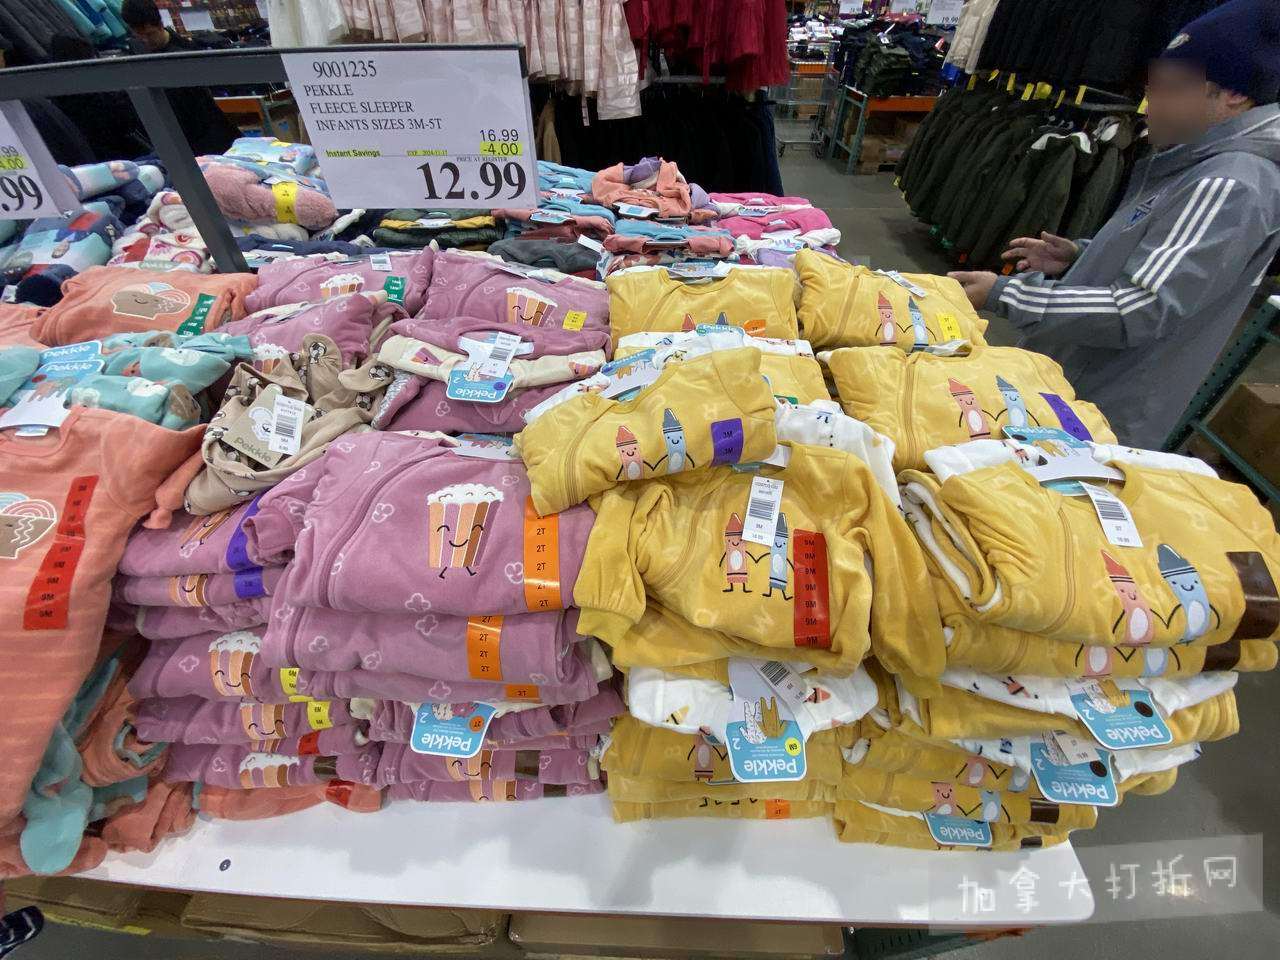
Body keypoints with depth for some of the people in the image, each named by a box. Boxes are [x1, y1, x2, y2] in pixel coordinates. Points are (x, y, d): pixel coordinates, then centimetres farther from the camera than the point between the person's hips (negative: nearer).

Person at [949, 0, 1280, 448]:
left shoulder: (1233, 186, -21)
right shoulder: (1197, 162, 11)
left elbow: (1142, 311, -28)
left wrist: (1003, 294, -27)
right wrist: (1079, 255, 6)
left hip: (1101, 414, -10)